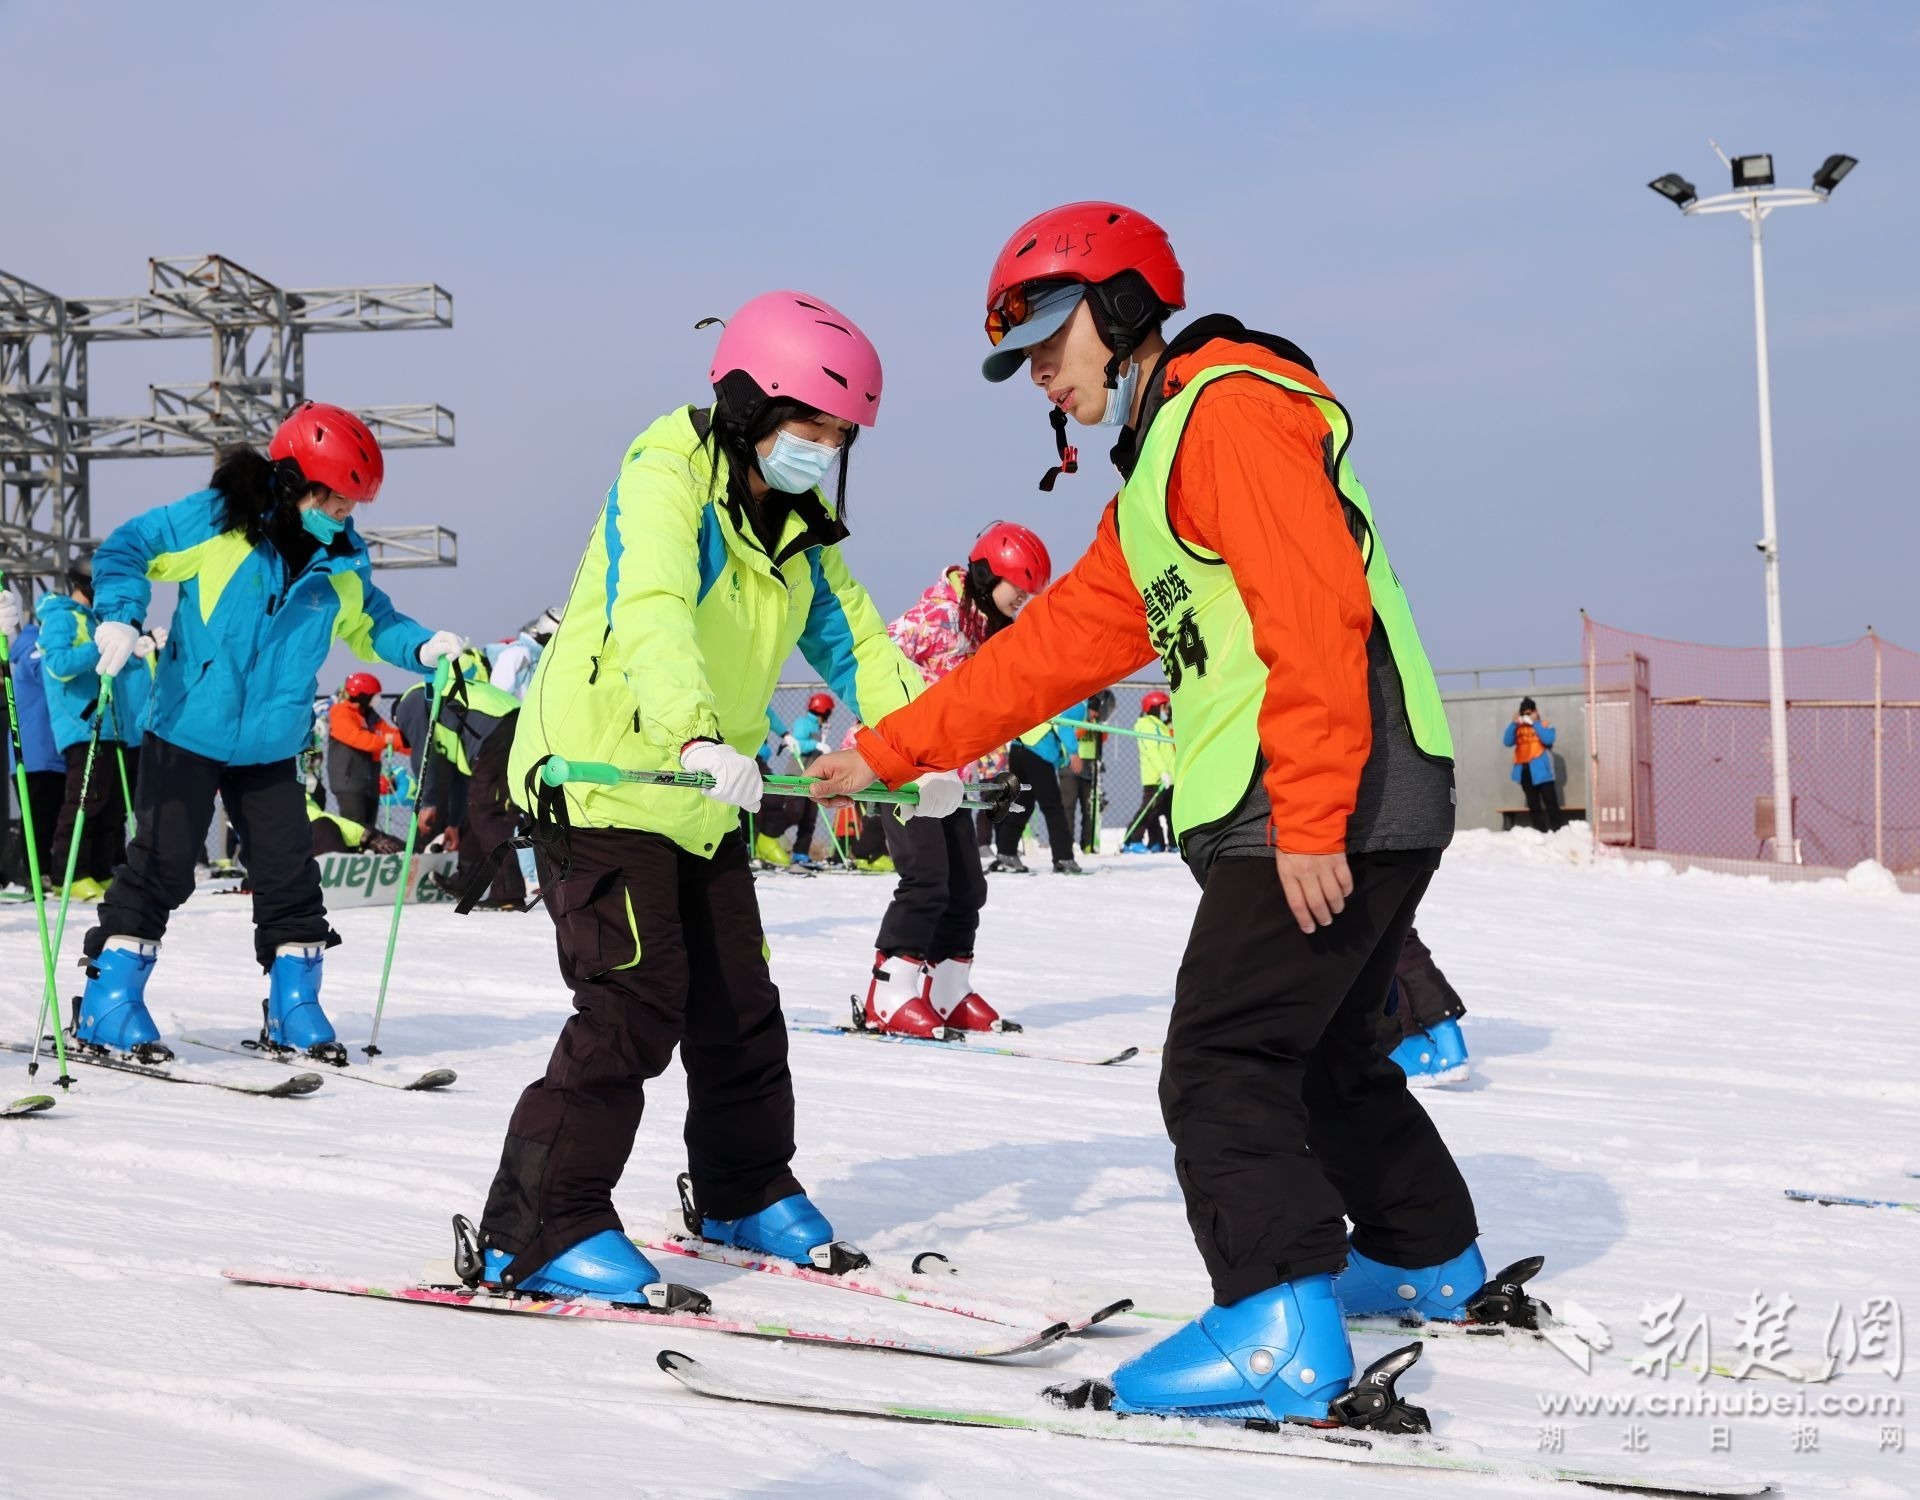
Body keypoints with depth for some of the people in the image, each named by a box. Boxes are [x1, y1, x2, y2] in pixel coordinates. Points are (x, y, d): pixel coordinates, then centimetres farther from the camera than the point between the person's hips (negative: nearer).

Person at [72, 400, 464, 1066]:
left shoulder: (342, 561, 4)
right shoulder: (215, 519, -12)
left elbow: (370, 623, 19)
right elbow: (126, 550, -7)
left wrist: (422, 646, 1)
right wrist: (120, 617, -23)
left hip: (270, 746, 5)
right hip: (187, 734, -5)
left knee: (289, 873, 5)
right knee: (162, 864, -4)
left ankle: (294, 1009, 16)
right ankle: (108, 1000, 4)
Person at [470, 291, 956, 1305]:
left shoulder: (796, 526, 10)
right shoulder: (664, 480, -19)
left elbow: (851, 640, 10)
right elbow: (651, 616, -36)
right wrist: (698, 734, -53)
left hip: (701, 804, 8)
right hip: (602, 781, -8)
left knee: (739, 1008, 14)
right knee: (634, 1005, -16)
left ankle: (745, 1193, 34)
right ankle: (537, 1232, -11)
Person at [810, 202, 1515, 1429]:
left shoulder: (1234, 409, -10)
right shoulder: (1154, 474, 24)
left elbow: (1316, 620, -20)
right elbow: (1059, 643, 26)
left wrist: (1310, 822, -23)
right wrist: (890, 751, 25)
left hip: (1332, 813, -11)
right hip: (1342, 821, 11)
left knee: (1222, 1071, -13)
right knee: (1324, 1056, 24)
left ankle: (1282, 1344, -18)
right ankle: (1436, 1266, 39)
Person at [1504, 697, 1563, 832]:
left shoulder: (1543, 725, 2)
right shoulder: (1518, 727, 11)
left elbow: (1548, 739, -17)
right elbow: (1507, 742, 0)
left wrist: (1534, 723, -15)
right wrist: (1514, 724, -10)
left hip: (1540, 770, -4)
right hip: (1524, 771, 4)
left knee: (1550, 803, -5)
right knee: (1533, 805, 7)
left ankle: (1557, 831, -5)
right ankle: (1540, 832, 11)